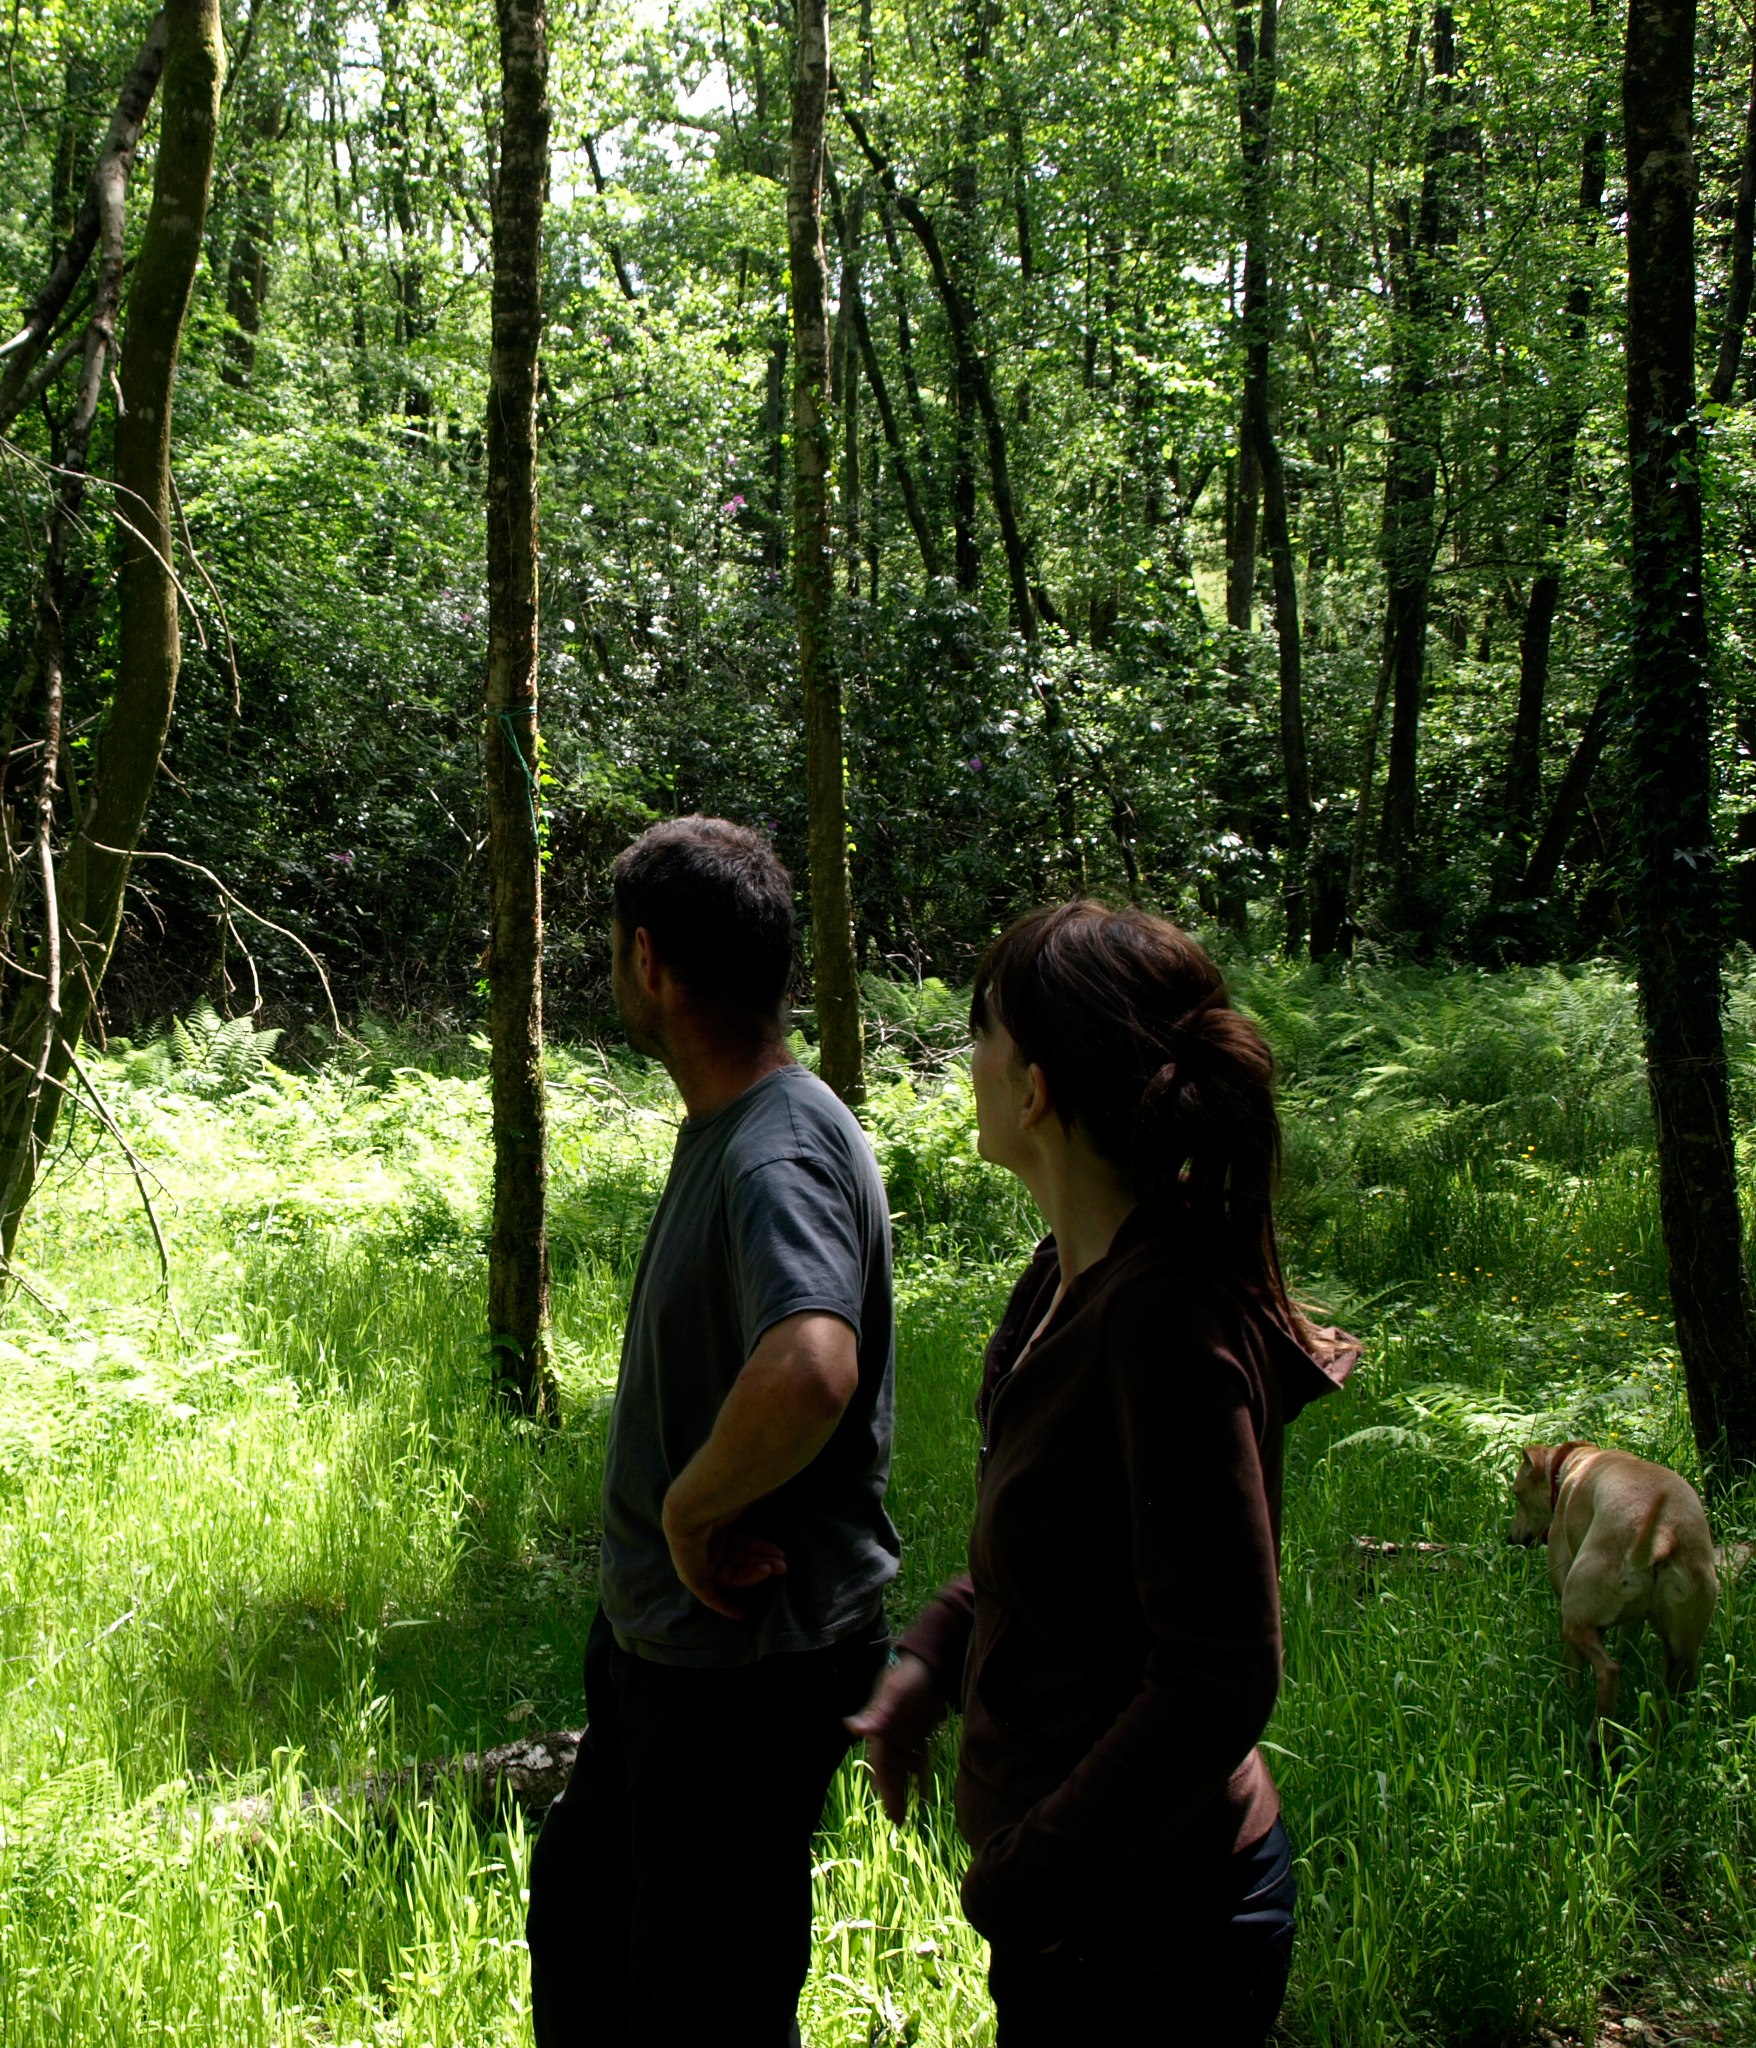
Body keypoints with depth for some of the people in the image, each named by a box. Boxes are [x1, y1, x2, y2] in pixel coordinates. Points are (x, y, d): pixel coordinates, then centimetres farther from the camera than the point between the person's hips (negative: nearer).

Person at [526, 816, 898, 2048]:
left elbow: (808, 1370, -46)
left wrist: (692, 1507, -29)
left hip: (751, 1662, -10)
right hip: (662, 1637, 10)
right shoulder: (727, 1125, 5)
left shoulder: (778, 1155, -27)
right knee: (580, 1912, 28)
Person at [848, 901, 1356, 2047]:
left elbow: (1220, 1677, -25)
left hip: (1146, 1925, -8)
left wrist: (1022, 1883, -18)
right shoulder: (1076, 1275, 2)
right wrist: (933, 1661, 6)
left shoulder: (1169, 1316, -26)